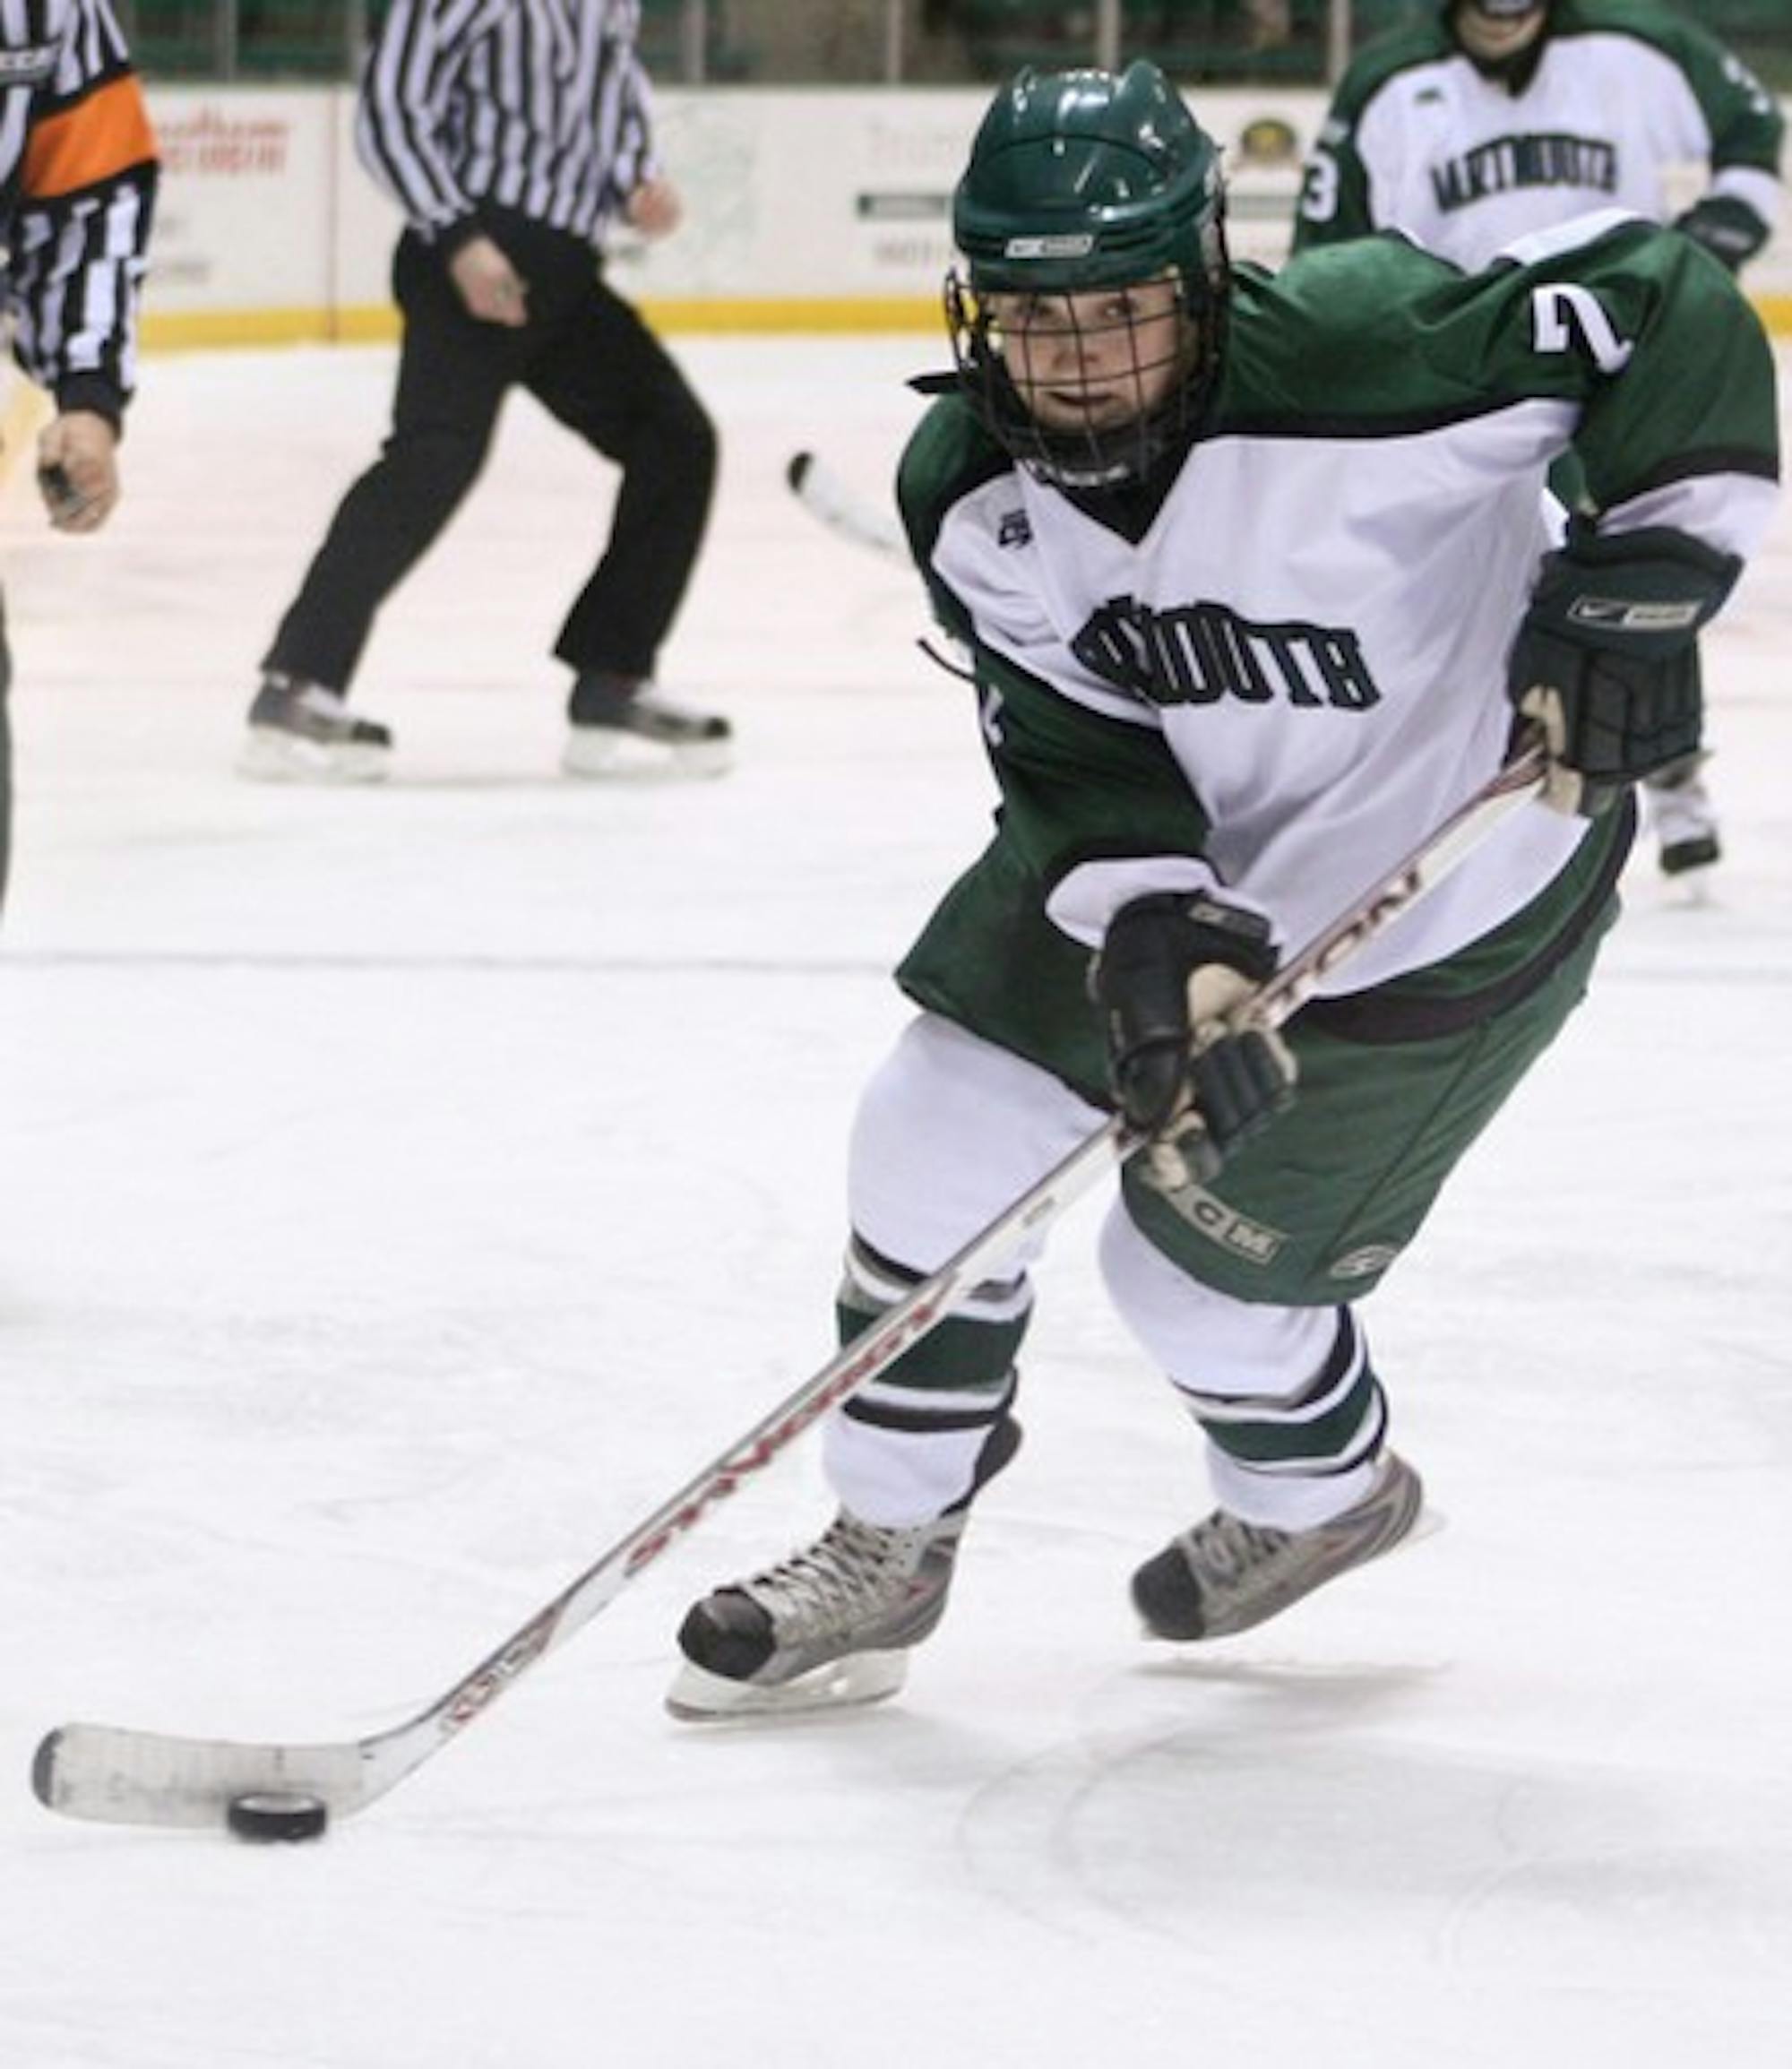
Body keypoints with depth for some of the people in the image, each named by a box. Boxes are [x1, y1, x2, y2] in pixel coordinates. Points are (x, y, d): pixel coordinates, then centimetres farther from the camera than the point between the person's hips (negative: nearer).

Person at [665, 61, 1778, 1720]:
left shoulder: (1359, 357, -34)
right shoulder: (967, 494, -16)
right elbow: (1072, 750, -13)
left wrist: (1638, 575, -31)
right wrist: (1154, 932, -31)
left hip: (1453, 885, -5)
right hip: (1170, 843, 6)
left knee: (1200, 1250, 1)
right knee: (938, 1135, -1)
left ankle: (1328, 1492, 35)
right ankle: (886, 1545, 19)